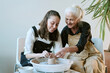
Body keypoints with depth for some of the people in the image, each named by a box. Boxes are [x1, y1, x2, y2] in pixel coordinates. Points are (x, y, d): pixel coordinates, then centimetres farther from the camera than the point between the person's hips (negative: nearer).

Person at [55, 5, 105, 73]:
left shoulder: (85, 26, -14)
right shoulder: (65, 30, -4)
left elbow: (80, 46, -26)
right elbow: (60, 47, -1)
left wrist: (67, 49, -45)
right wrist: (54, 54, -24)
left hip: (91, 55, -1)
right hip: (75, 56, 2)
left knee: (91, 66, -33)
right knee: (76, 66, -31)